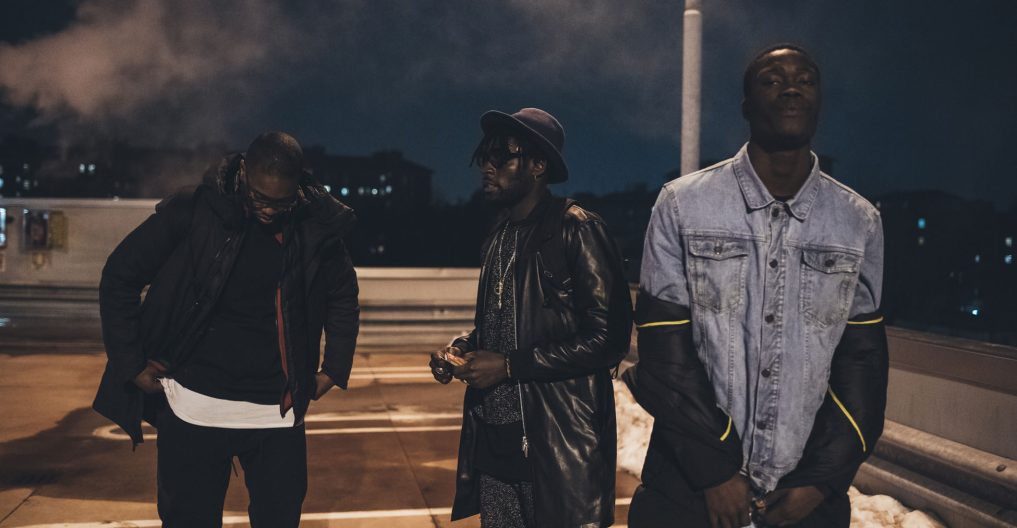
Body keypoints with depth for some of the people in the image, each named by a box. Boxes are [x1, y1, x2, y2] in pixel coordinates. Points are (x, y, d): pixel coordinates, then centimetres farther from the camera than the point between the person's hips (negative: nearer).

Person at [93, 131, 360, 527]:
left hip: (277, 411, 2)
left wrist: (334, 369, 8)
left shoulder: (317, 229, -3)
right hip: (195, 406, -1)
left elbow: (343, 298, 15)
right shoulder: (193, 213, -9)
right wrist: (132, 364, -2)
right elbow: (120, 276, 0)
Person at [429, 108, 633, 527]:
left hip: (559, 448, -7)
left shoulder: (576, 229, -11)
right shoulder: (501, 234, 13)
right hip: (495, 442, 7)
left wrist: (509, 365, -16)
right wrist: (465, 347, 3)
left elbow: (608, 339, -17)